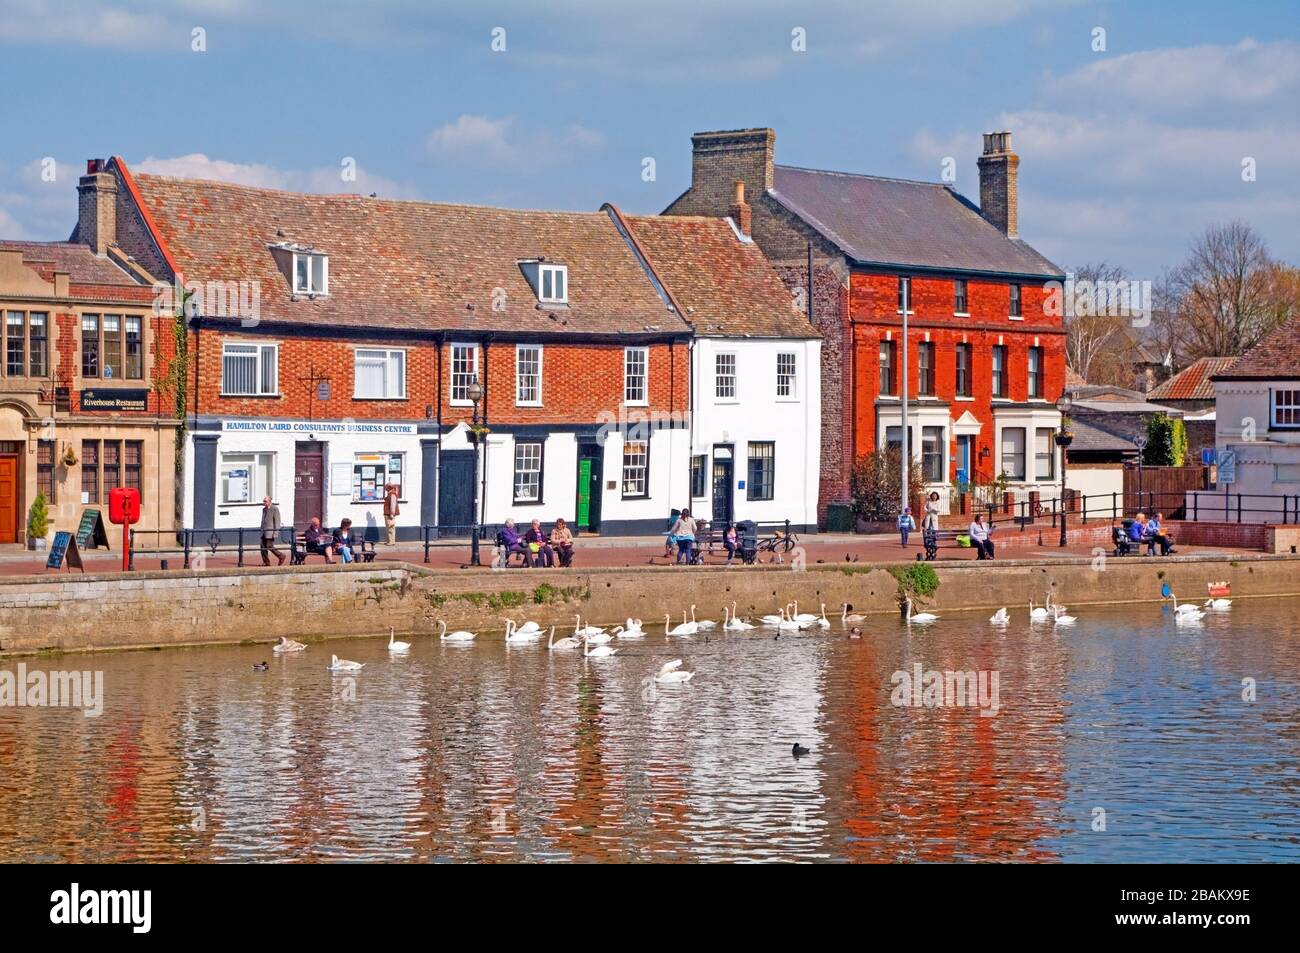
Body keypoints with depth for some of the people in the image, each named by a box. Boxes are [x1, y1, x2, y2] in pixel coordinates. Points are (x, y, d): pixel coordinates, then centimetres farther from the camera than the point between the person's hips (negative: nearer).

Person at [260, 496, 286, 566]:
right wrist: (262, 530, 18)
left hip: (271, 531, -8)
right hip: (264, 531, 8)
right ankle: (266, 562, 6)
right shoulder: (264, 509, 17)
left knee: (269, 546, -11)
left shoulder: (275, 509, -7)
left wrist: (275, 532, -15)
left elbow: (277, 521, -10)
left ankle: (281, 556, 6)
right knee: (263, 547, 1)